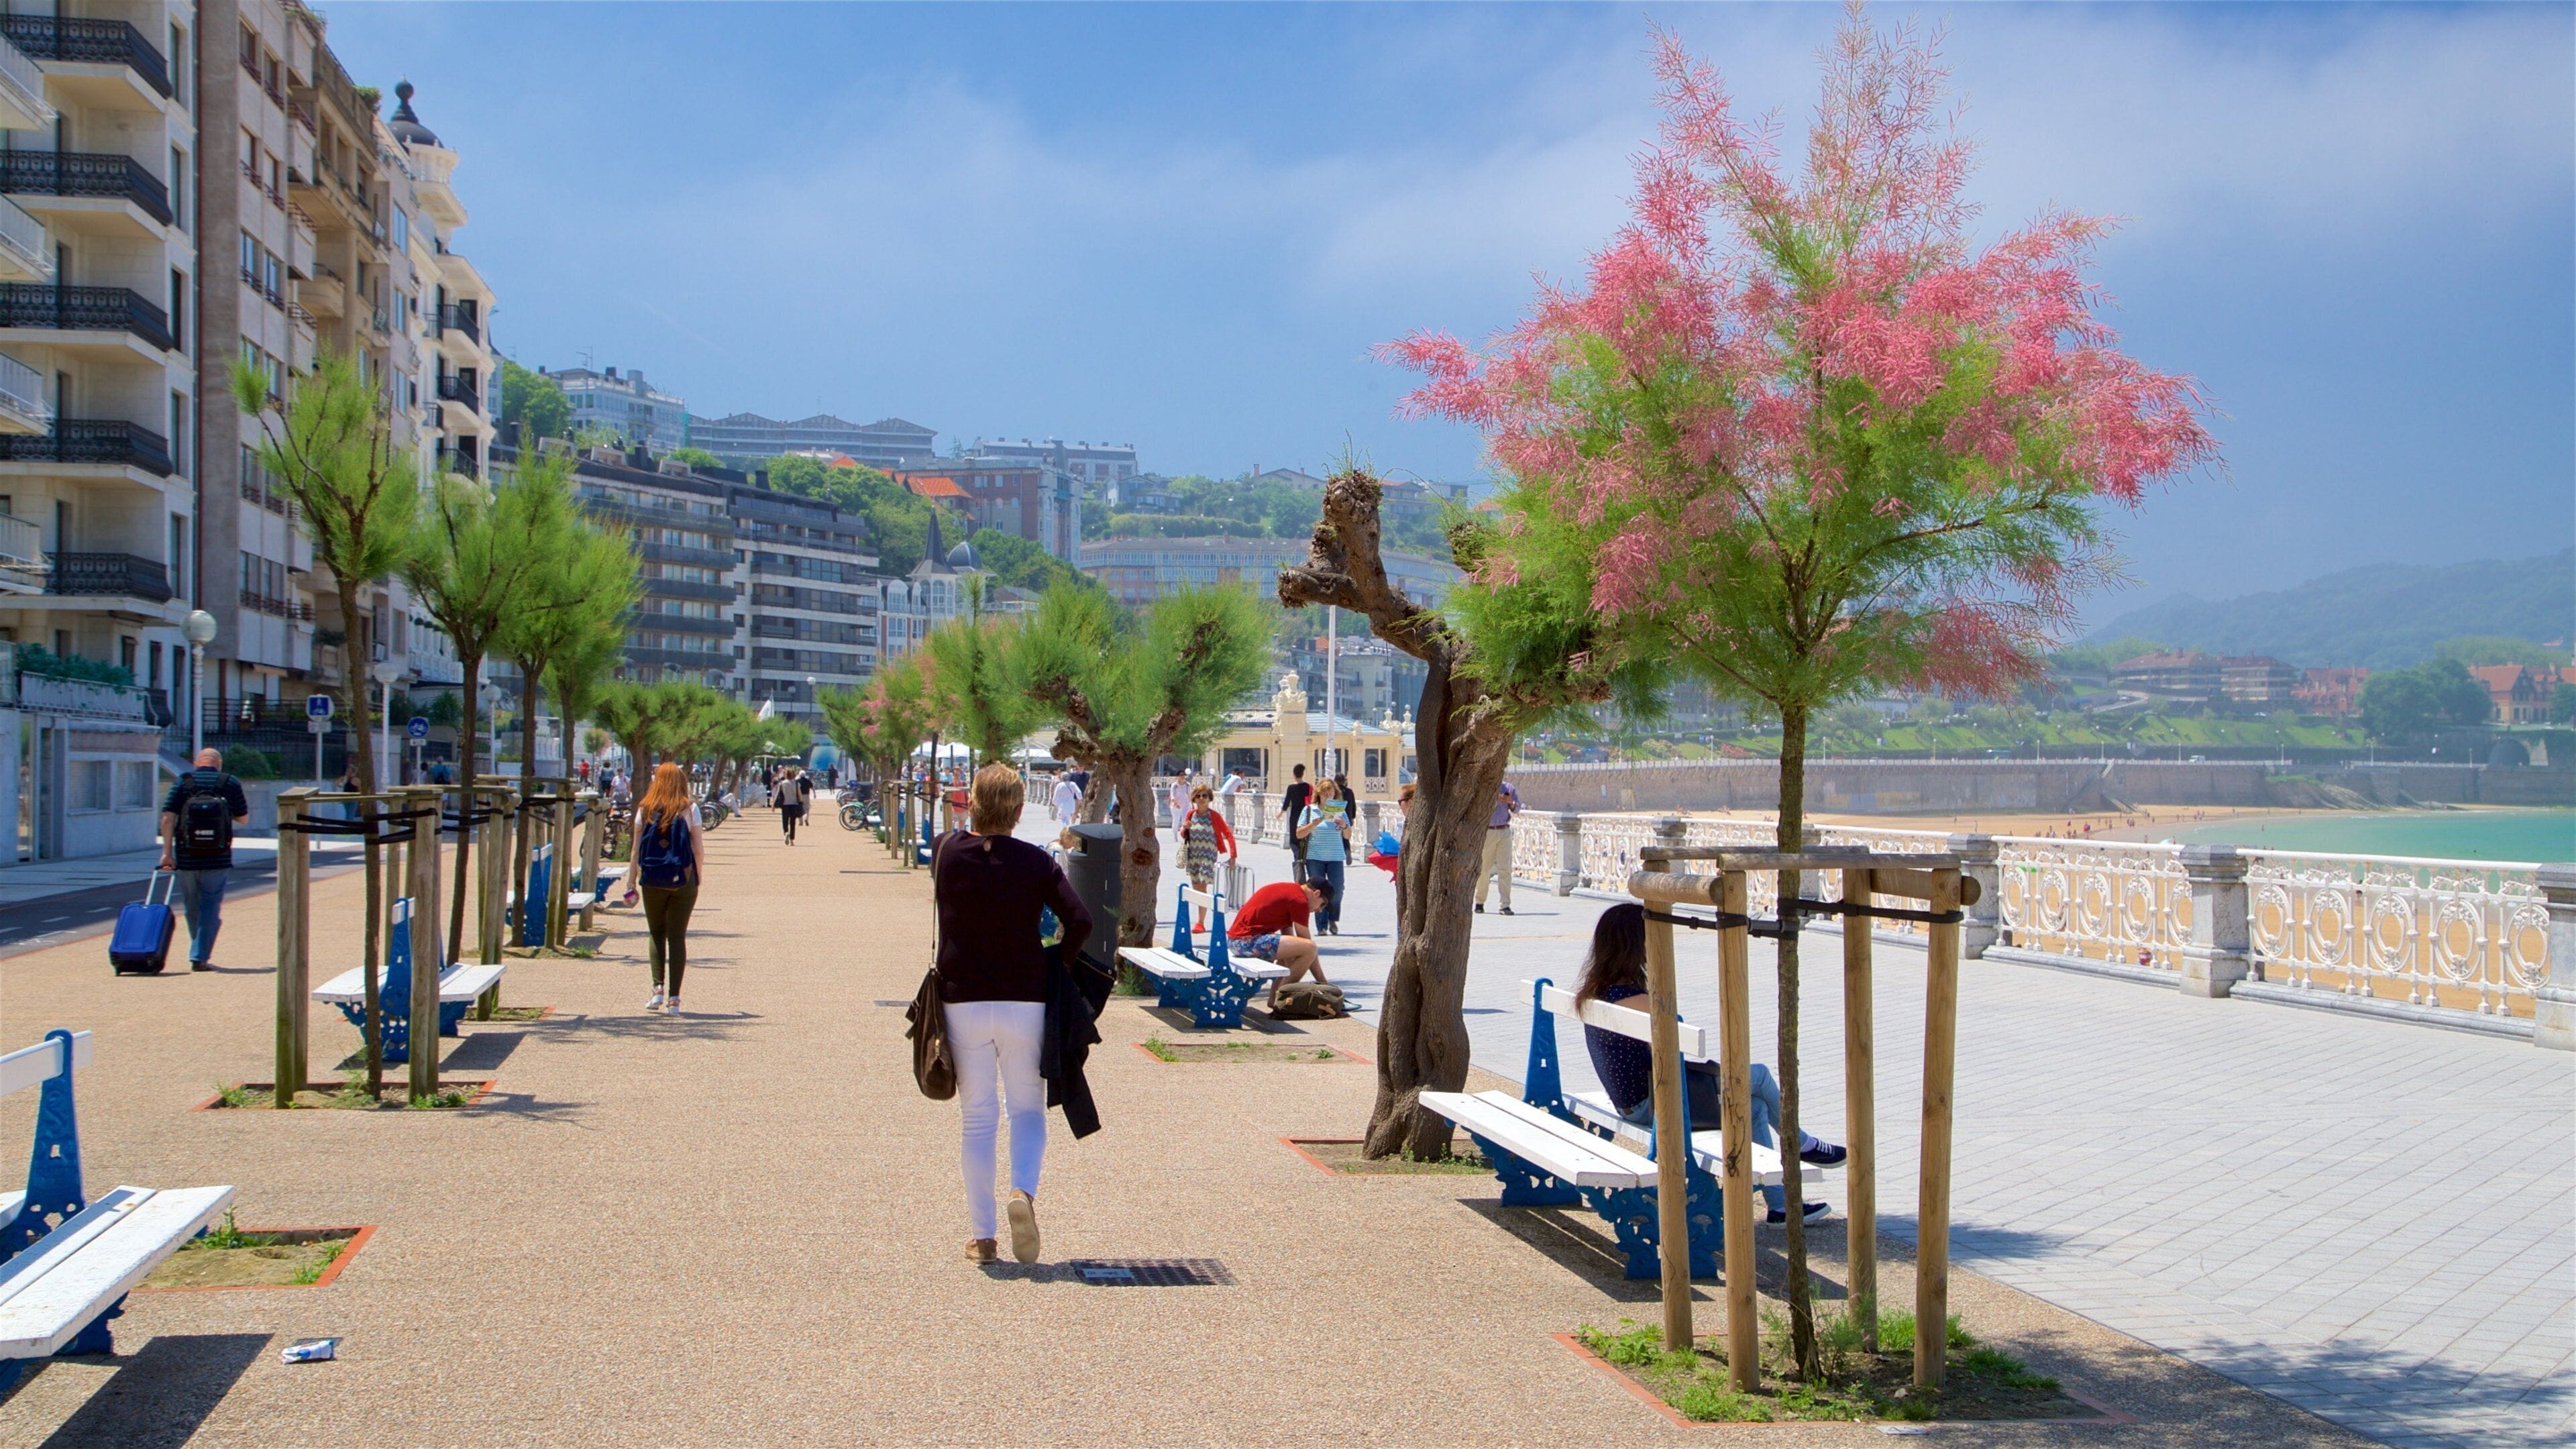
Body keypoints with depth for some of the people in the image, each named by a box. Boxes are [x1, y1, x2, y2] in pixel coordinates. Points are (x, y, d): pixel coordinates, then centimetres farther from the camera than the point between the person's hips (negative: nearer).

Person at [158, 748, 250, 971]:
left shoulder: (182, 782, 2)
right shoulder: (230, 783, 2)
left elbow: (167, 818, -6)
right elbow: (243, 818, 10)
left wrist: (167, 852, -6)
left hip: (186, 858, 1)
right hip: (218, 860, -1)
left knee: (192, 909, 15)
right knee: (210, 908, 3)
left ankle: (199, 954, 26)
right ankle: (200, 957, -4)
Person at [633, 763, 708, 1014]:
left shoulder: (645, 810, 0)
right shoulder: (689, 810, -3)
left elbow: (636, 848, 1)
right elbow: (698, 847, -2)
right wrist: (700, 875, 12)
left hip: (653, 881, 1)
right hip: (683, 880, -1)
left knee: (656, 934, 15)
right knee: (677, 937, 4)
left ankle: (658, 989, 0)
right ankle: (674, 998, 1)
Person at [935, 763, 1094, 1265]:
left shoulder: (948, 851, -2)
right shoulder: (1036, 861, -5)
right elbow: (1080, 921, -13)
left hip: (963, 1001, 1)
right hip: (1025, 1002, -1)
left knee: (977, 1117, 8)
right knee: (1028, 1108, 14)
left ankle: (981, 1236, 10)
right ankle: (1024, 1190, -13)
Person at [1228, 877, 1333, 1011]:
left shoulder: (1290, 890, 21)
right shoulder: (1300, 899, -9)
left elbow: (1288, 937, 24)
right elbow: (1308, 944, -7)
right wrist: (1323, 982, 0)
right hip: (1249, 941, -11)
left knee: (1291, 950, 30)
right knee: (1309, 948, -18)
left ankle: (1274, 998, 18)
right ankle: (1279, 998, -7)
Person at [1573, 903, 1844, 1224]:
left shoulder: (1597, 991, 3)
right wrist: (1731, 1069, -6)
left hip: (1629, 1099, 9)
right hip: (1652, 1104, -9)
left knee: (1755, 1107, 12)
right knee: (1758, 1075, 3)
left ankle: (1780, 1203, 18)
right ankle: (1803, 1145, 29)